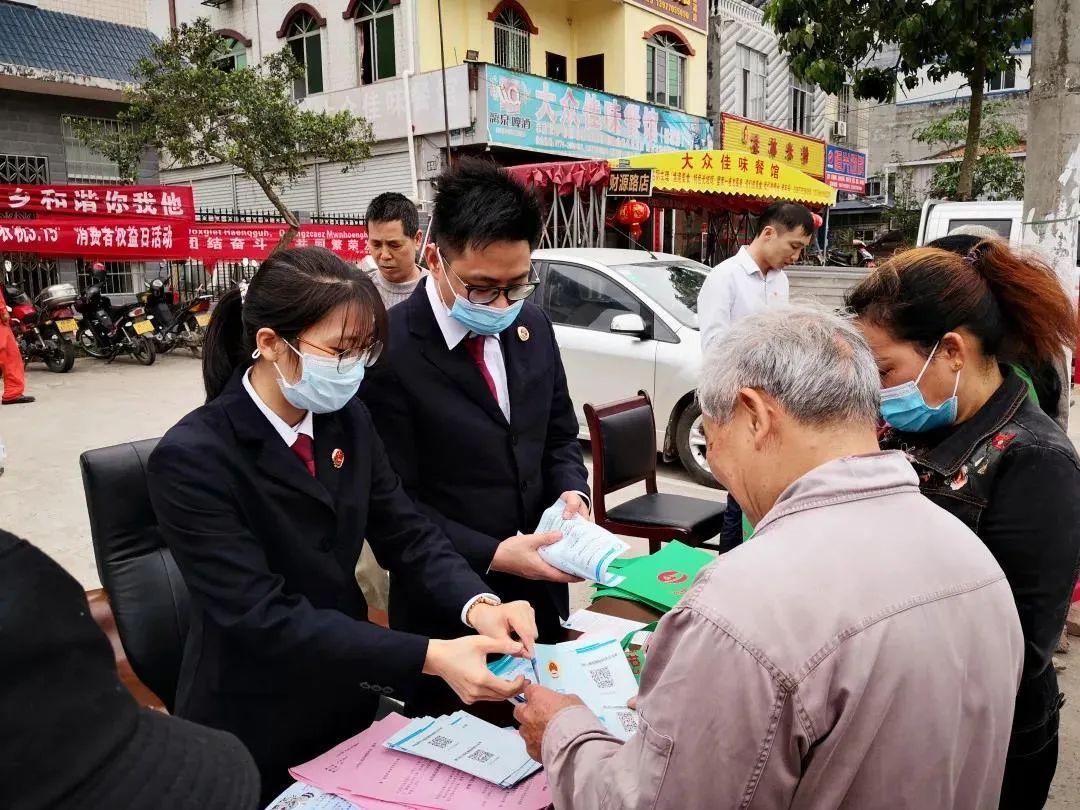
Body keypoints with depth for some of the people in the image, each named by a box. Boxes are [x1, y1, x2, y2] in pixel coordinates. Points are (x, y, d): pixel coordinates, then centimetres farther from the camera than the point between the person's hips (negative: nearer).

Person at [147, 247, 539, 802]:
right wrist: (431, 657, -36)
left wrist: (478, 605, -24)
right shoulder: (193, 458, -25)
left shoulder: (346, 418, -7)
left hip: (347, 697, 6)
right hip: (255, 731, -5)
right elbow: (264, 617, -30)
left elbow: (404, 532, -5)